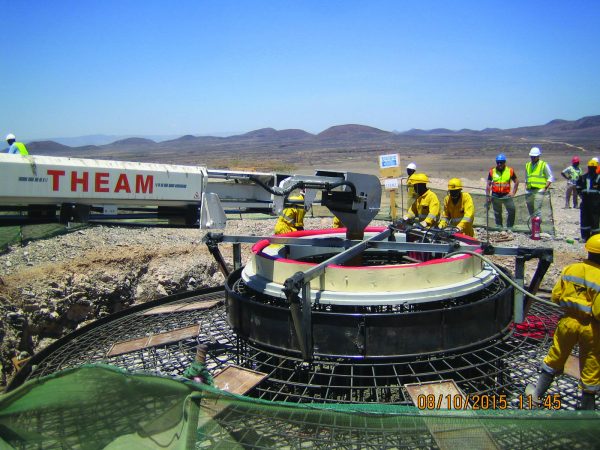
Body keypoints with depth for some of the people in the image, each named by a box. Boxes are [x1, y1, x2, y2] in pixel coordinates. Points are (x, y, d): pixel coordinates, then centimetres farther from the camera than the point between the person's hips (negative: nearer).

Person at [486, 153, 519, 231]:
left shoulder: (510, 171, 0)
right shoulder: (492, 171, 1)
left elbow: (516, 182, 10)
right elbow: (488, 184, 7)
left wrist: (513, 192, 1)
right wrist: (488, 196, 1)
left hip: (506, 195, -1)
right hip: (495, 196, 1)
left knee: (511, 210, -14)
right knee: (497, 213, 11)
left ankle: (509, 228, -2)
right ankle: (499, 227, 23)